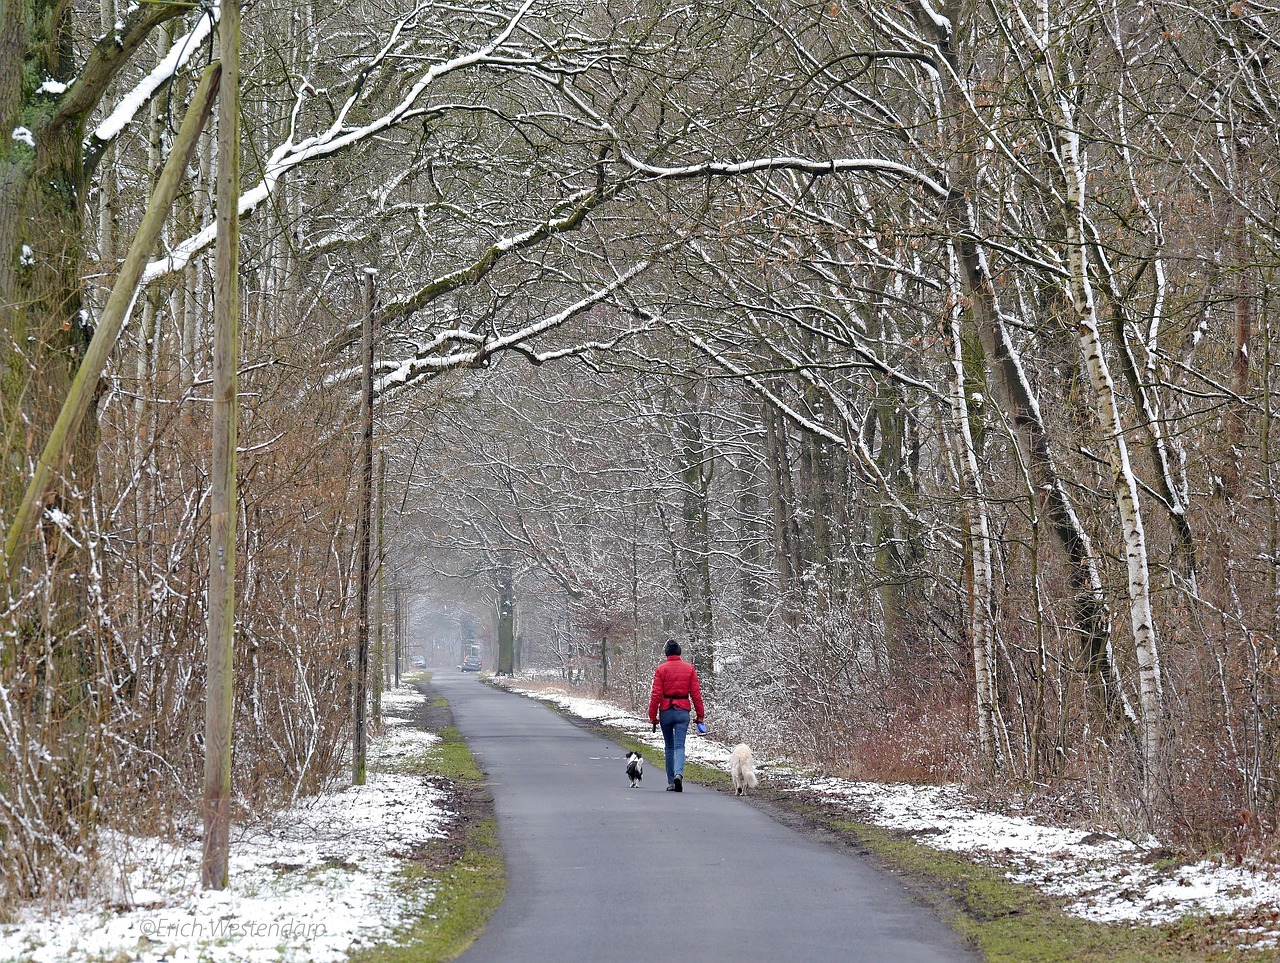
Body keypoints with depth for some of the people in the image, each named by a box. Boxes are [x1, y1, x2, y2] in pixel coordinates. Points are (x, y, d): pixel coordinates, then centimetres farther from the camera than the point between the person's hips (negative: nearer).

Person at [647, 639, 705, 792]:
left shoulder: (661, 669, -3)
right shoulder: (689, 669, 2)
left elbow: (656, 694, -6)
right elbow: (696, 693, 1)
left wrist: (653, 716, -1)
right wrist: (700, 714, 6)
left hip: (666, 711, 0)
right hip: (683, 711, 0)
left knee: (669, 747, 12)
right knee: (679, 746, -4)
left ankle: (671, 782, 15)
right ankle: (679, 773, -30)